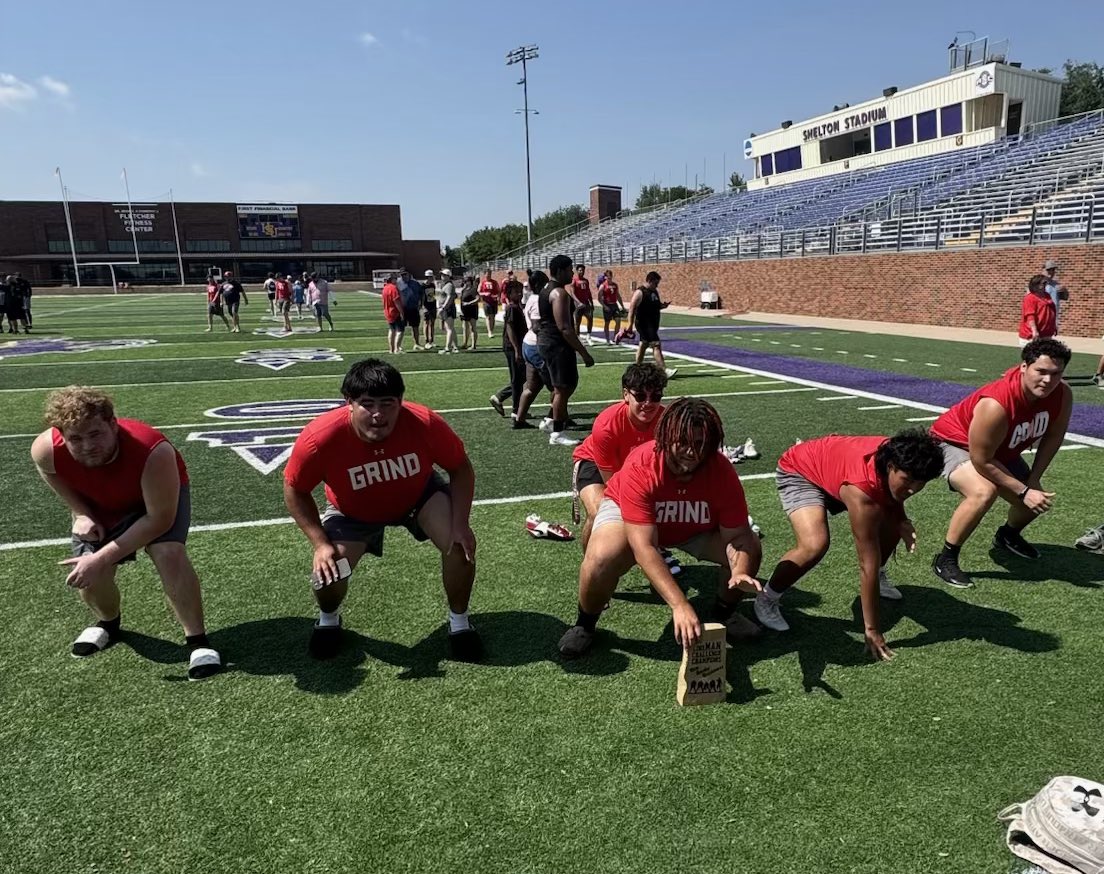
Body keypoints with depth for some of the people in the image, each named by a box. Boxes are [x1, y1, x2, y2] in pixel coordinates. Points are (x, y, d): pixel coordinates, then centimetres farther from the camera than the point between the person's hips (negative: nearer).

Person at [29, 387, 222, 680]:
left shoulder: (153, 452, -44)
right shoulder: (46, 449, -31)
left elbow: (159, 519, -33)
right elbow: (54, 473, -2)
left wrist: (102, 558, -34)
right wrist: (81, 513, -10)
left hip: (161, 495, -4)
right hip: (98, 503, 4)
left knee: (169, 552, -30)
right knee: (87, 576, -9)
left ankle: (197, 640, -15)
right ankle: (108, 623, 28)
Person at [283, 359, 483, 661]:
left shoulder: (425, 423, -35)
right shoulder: (321, 438, -36)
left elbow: (461, 469, -17)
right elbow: (294, 490, -17)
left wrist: (460, 524, -26)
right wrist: (320, 543, -24)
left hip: (419, 494, 1)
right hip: (352, 511, 0)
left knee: (460, 544, -19)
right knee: (328, 571, -15)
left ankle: (459, 622, 9)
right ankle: (328, 621, 24)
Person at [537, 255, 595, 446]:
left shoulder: (546, 290, 14)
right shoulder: (560, 293, -18)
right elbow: (565, 328, -24)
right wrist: (584, 353, -23)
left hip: (546, 342, 10)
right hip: (558, 345, -10)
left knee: (569, 383, 21)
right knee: (563, 388, -2)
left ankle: (551, 421, 26)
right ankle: (557, 434, 4)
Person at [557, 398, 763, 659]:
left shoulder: (722, 471, -29)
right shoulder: (639, 467, -39)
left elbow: (737, 535, -22)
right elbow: (643, 547, -43)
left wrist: (739, 572, -46)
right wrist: (679, 605, -52)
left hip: (696, 527, 4)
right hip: (627, 512, -3)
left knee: (750, 551, -17)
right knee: (600, 560, -33)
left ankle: (725, 610, 16)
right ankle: (585, 623, -1)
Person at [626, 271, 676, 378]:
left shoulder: (655, 291, 13)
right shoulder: (640, 292, -14)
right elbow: (632, 308, -18)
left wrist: (663, 305, 2)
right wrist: (630, 324, -24)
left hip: (653, 324, 9)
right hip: (644, 324, -9)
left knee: (643, 345, 17)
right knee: (656, 345, -16)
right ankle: (664, 370, -21)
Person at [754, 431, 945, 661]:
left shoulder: (897, 456, -23)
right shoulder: (861, 489, -41)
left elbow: (894, 496, 5)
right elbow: (868, 564, -37)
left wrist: (901, 521, -16)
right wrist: (871, 630, -31)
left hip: (833, 463, 8)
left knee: (894, 520, 3)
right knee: (815, 544, -30)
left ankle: (879, 578, 30)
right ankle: (766, 599, -8)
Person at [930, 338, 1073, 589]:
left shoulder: (1062, 396, -20)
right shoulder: (995, 405, -41)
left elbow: (1053, 437, -1)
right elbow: (982, 462, -32)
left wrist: (1033, 481, -7)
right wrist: (1023, 492, -27)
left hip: (1001, 450, 8)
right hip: (955, 443, -8)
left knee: (1039, 499, 13)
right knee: (984, 492, -35)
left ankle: (1008, 535, 48)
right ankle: (945, 559, -20)